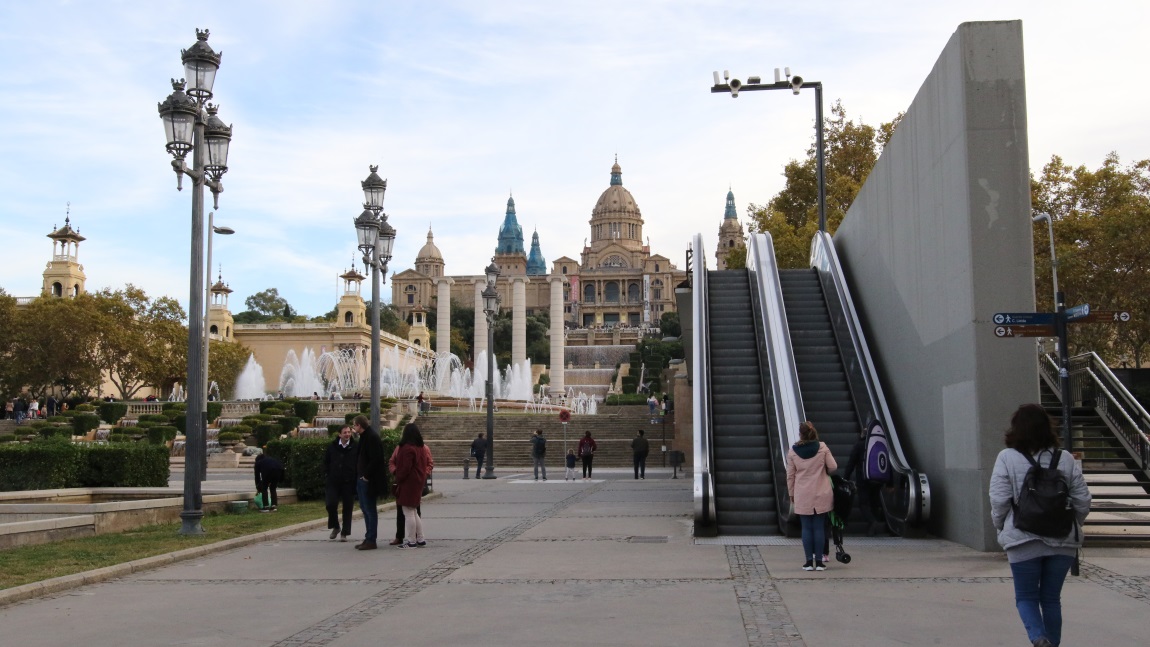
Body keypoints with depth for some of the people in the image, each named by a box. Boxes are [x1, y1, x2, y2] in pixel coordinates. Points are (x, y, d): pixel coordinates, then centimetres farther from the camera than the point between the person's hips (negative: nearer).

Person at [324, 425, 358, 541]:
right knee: (331, 504, -7)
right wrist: (326, 476, 3)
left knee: (347, 507, 3)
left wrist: (356, 479, -7)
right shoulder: (332, 447, 2)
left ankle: (344, 533, 13)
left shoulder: (355, 448, -4)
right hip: (333, 482, 1)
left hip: (349, 483, -1)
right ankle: (335, 527, 19)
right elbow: (326, 462, 11)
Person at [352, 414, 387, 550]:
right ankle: (368, 538, 21)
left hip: (368, 481, -10)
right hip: (362, 478, 10)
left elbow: (375, 459, -23)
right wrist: (360, 476, 13)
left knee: (370, 509, -4)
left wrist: (366, 475, -19)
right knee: (365, 508, 14)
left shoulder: (372, 437, -17)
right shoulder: (364, 436, 14)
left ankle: (371, 541, 2)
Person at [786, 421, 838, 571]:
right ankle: (819, 561, 5)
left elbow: (790, 475, 1)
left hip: (802, 497, 0)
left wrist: (791, 494, 11)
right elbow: (833, 467, -2)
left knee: (806, 528, 5)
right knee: (819, 527, 5)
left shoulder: (792, 451, -3)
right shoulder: (822, 448, -4)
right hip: (821, 495, 0)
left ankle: (809, 561, 4)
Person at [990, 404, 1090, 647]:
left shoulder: (1007, 458, -7)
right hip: (1062, 542, 3)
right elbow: (1082, 501, 2)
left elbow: (999, 501, -10)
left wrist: (1001, 527, 7)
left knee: (1026, 597, 9)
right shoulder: (1066, 459, 2)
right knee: (1051, 598, 16)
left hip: (1024, 542, -3)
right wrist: (1070, 527, 18)